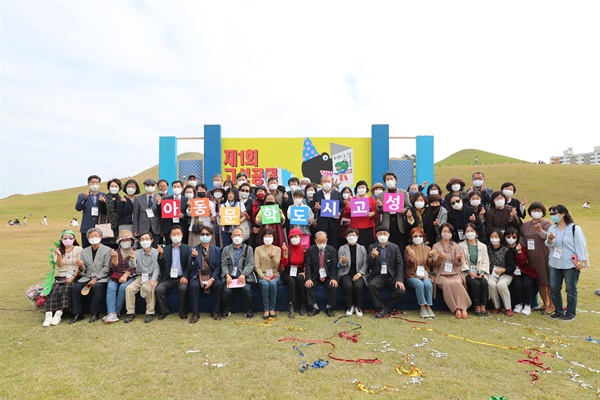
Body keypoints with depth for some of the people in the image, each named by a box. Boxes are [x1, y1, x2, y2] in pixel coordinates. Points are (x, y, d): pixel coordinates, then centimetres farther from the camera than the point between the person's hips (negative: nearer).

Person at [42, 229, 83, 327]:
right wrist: (59, 255, -19)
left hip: (74, 277, -3)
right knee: (54, 291, -26)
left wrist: (73, 277, -14)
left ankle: (59, 313, -38)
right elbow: (58, 265, -1)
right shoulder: (57, 250, 15)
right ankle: (49, 314, -35)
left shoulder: (79, 250, 7)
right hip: (60, 277, 3)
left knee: (66, 289, -31)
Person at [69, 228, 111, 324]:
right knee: (75, 287, -21)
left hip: (101, 277, -4)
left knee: (97, 286, -33)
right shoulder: (84, 251, 15)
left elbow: (106, 268, -6)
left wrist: (96, 278, -16)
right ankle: (78, 314, -11)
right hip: (87, 277, 4)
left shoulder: (107, 250, 1)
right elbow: (83, 270, 12)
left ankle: (95, 314, -20)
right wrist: (80, 266, -12)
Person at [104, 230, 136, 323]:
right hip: (115, 276, 2)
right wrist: (115, 257, -14)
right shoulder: (115, 252, 17)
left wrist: (125, 275, -19)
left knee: (123, 287, -32)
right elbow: (114, 268, 3)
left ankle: (116, 312, -22)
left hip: (129, 276, -2)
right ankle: (112, 313, -35)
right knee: (110, 288, -28)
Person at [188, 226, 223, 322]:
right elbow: (191, 267, -1)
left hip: (212, 275, 1)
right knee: (193, 285, -31)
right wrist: (193, 257, -21)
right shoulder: (194, 249, 5)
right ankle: (195, 313, -18)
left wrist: (212, 279, -14)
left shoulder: (216, 250, 7)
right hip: (198, 276, 0)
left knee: (219, 284, -28)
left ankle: (215, 311, -12)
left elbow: (218, 267, 2)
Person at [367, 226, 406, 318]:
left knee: (401, 291, -25)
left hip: (392, 276, 1)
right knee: (371, 285, -32)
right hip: (378, 275, -1)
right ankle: (380, 308, -10)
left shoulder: (395, 247, 6)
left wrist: (399, 279, -14)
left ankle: (386, 308, -1)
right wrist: (372, 257, -23)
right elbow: (369, 266, -1)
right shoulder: (372, 247, 5)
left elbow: (400, 264, 0)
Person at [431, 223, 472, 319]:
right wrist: (440, 258, -25)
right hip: (441, 275, -1)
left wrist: (459, 259, -21)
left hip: (455, 274, 1)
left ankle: (463, 308, -29)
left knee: (456, 283, -32)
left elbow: (458, 264, 3)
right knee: (448, 283, -33)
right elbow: (435, 263, -3)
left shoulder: (455, 246, 14)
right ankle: (457, 308, -27)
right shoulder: (436, 246, 10)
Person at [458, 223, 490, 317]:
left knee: (484, 282, -29)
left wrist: (481, 272, -9)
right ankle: (476, 307, -18)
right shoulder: (461, 246, 7)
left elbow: (485, 262, 8)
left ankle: (483, 307, -21)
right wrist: (470, 272, -15)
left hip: (480, 272, 2)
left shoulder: (483, 246, 16)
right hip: (467, 273, -2)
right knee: (475, 283, -30)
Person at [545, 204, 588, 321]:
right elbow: (548, 245, 1)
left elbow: (580, 245, -8)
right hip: (554, 264, 5)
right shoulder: (552, 228, 7)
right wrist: (550, 239, -20)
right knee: (554, 289, 8)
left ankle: (571, 313, 18)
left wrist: (580, 261, -10)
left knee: (571, 290, 5)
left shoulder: (574, 228, -8)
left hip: (570, 265, -5)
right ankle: (558, 311, 22)